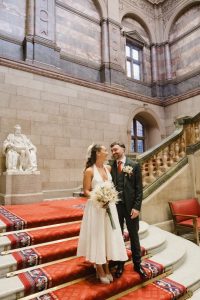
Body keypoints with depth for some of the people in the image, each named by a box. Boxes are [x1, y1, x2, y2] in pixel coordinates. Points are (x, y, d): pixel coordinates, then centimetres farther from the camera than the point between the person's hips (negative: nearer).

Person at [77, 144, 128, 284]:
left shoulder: (108, 168, 6)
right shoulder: (90, 170, -11)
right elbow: (86, 190, -8)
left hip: (109, 206, 6)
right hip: (95, 207, -5)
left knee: (109, 236, 12)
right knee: (97, 236, 6)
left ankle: (107, 267, 30)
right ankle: (100, 270, 25)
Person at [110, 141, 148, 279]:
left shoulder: (134, 165, -3)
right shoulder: (110, 167, 3)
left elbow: (139, 188, -5)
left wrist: (137, 207, -11)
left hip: (130, 206, -1)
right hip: (115, 206, 2)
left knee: (134, 236, 13)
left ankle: (137, 263, 32)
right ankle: (120, 263, 32)